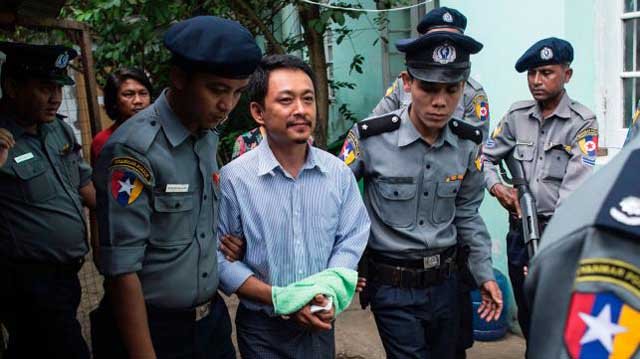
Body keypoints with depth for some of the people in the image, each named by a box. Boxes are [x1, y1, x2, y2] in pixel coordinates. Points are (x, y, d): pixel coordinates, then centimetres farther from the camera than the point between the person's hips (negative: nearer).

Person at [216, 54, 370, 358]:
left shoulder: (339, 173, -4)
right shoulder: (233, 178, -15)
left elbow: (351, 239, 1)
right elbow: (219, 258, -14)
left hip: (320, 323, 3)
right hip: (262, 329, -3)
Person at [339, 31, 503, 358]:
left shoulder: (467, 143, -3)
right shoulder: (370, 137, -17)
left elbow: (466, 214, 10)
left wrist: (484, 274, 9)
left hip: (445, 282, 5)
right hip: (393, 286, -4)